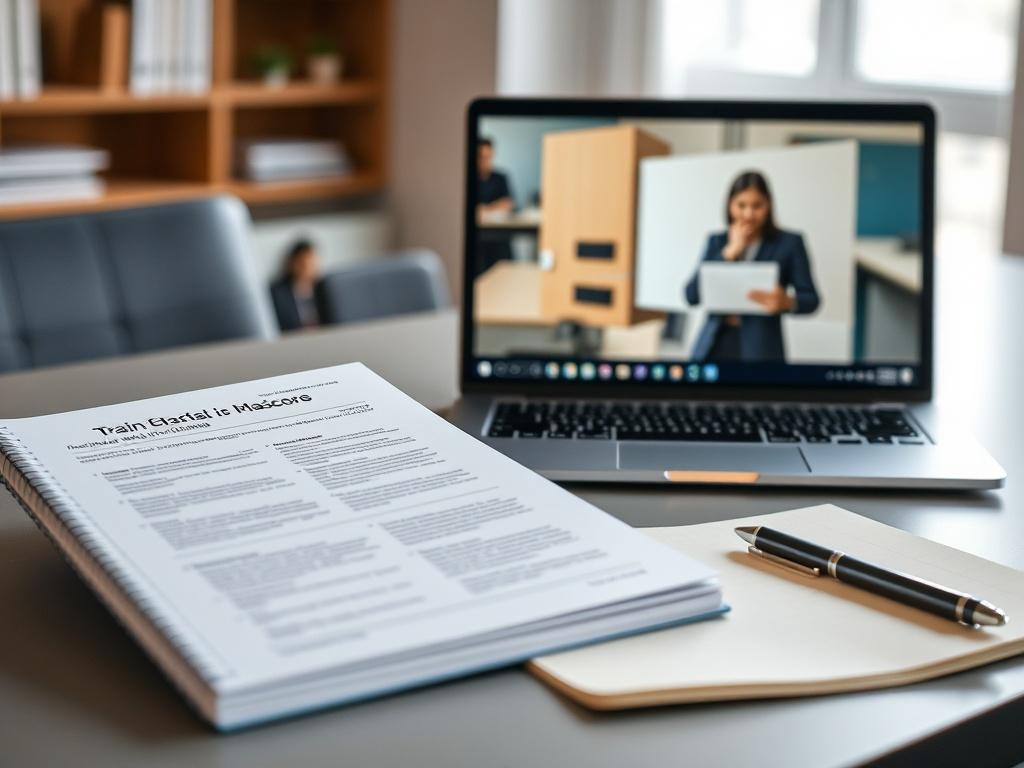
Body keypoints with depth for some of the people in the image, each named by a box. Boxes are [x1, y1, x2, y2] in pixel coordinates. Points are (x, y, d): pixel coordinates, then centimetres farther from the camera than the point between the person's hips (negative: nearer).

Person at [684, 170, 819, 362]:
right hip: (714, 347, 3)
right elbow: (692, 295, 2)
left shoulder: (789, 243, 4)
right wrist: (730, 252, -3)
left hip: (761, 350, -3)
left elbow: (811, 299, 2)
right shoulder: (717, 242, 12)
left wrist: (786, 301, -21)